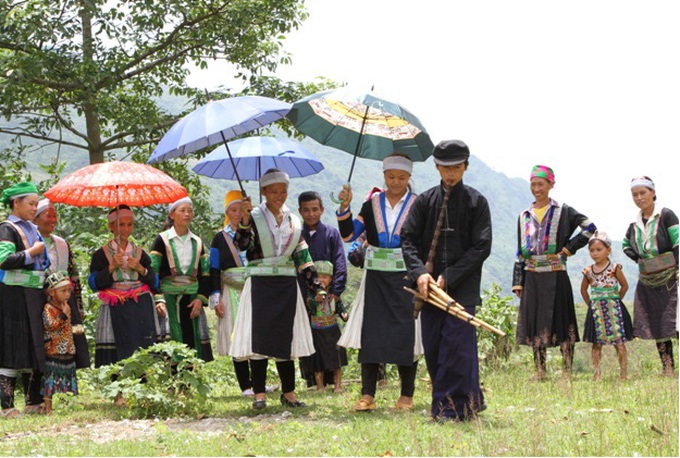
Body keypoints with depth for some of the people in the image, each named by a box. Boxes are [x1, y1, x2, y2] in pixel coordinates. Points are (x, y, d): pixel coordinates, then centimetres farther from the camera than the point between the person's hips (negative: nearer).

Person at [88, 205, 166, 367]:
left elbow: (154, 282, 11)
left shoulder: (140, 253, 14)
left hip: (141, 310, 2)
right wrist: (112, 267, -12)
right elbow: (93, 284, -2)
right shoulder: (101, 255, 6)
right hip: (115, 310, -2)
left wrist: (141, 269, -5)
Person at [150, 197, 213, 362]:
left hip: (192, 301, 4)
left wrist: (201, 299, -1)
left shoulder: (197, 243, 14)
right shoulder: (162, 240, 0)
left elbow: (206, 274, 13)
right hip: (169, 298, -4)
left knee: (192, 345, 1)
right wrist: (158, 300, -15)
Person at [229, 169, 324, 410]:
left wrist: (316, 286, 8)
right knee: (260, 339, -5)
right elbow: (243, 244, -16)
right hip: (260, 284, -3)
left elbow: (303, 257, 14)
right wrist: (244, 220, -30)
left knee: (286, 339, 4)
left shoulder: (293, 221, 13)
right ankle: (259, 394, 0)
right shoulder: (255, 216, 1)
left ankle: (288, 392, 12)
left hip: (287, 286, 3)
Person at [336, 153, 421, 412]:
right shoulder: (372, 205, 7)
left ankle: (406, 395, 7)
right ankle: (367, 395, 2)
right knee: (371, 333, -1)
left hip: (406, 278, -2)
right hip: (376, 278, 2)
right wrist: (345, 207, -13)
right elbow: (348, 235, 1)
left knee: (405, 335, -2)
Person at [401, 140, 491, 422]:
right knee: (433, 348, 6)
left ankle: (452, 409, -4)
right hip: (430, 287, 4)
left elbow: (481, 247, -4)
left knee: (456, 347, -10)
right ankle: (471, 402, 18)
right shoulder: (425, 201, 9)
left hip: (463, 288, -4)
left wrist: (449, 277, -12)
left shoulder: (476, 202, 1)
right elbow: (408, 239, 5)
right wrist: (419, 272, -12)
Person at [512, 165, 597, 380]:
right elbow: (520, 253, 14)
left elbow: (589, 227, -7)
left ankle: (567, 371, 1)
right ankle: (540, 373, 11)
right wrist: (517, 282, 8)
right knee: (534, 324, 4)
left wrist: (568, 249, -10)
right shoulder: (524, 217, 14)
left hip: (556, 276, -4)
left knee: (561, 322, -3)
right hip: (532, 278, 4)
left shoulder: (563, 212, 2)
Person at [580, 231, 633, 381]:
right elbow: (583, 290, 18)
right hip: (596, 311, 3)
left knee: (619, 343, -2)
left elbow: (624, 286, 4)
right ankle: (596, 374, 7)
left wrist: (615, 301, 3)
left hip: (613, 310, -3)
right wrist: (591, 305, 11)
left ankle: (624, 374, 3)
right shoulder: (588, 271, 4)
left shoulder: (614, 268, -5)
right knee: (596, 343, 4)